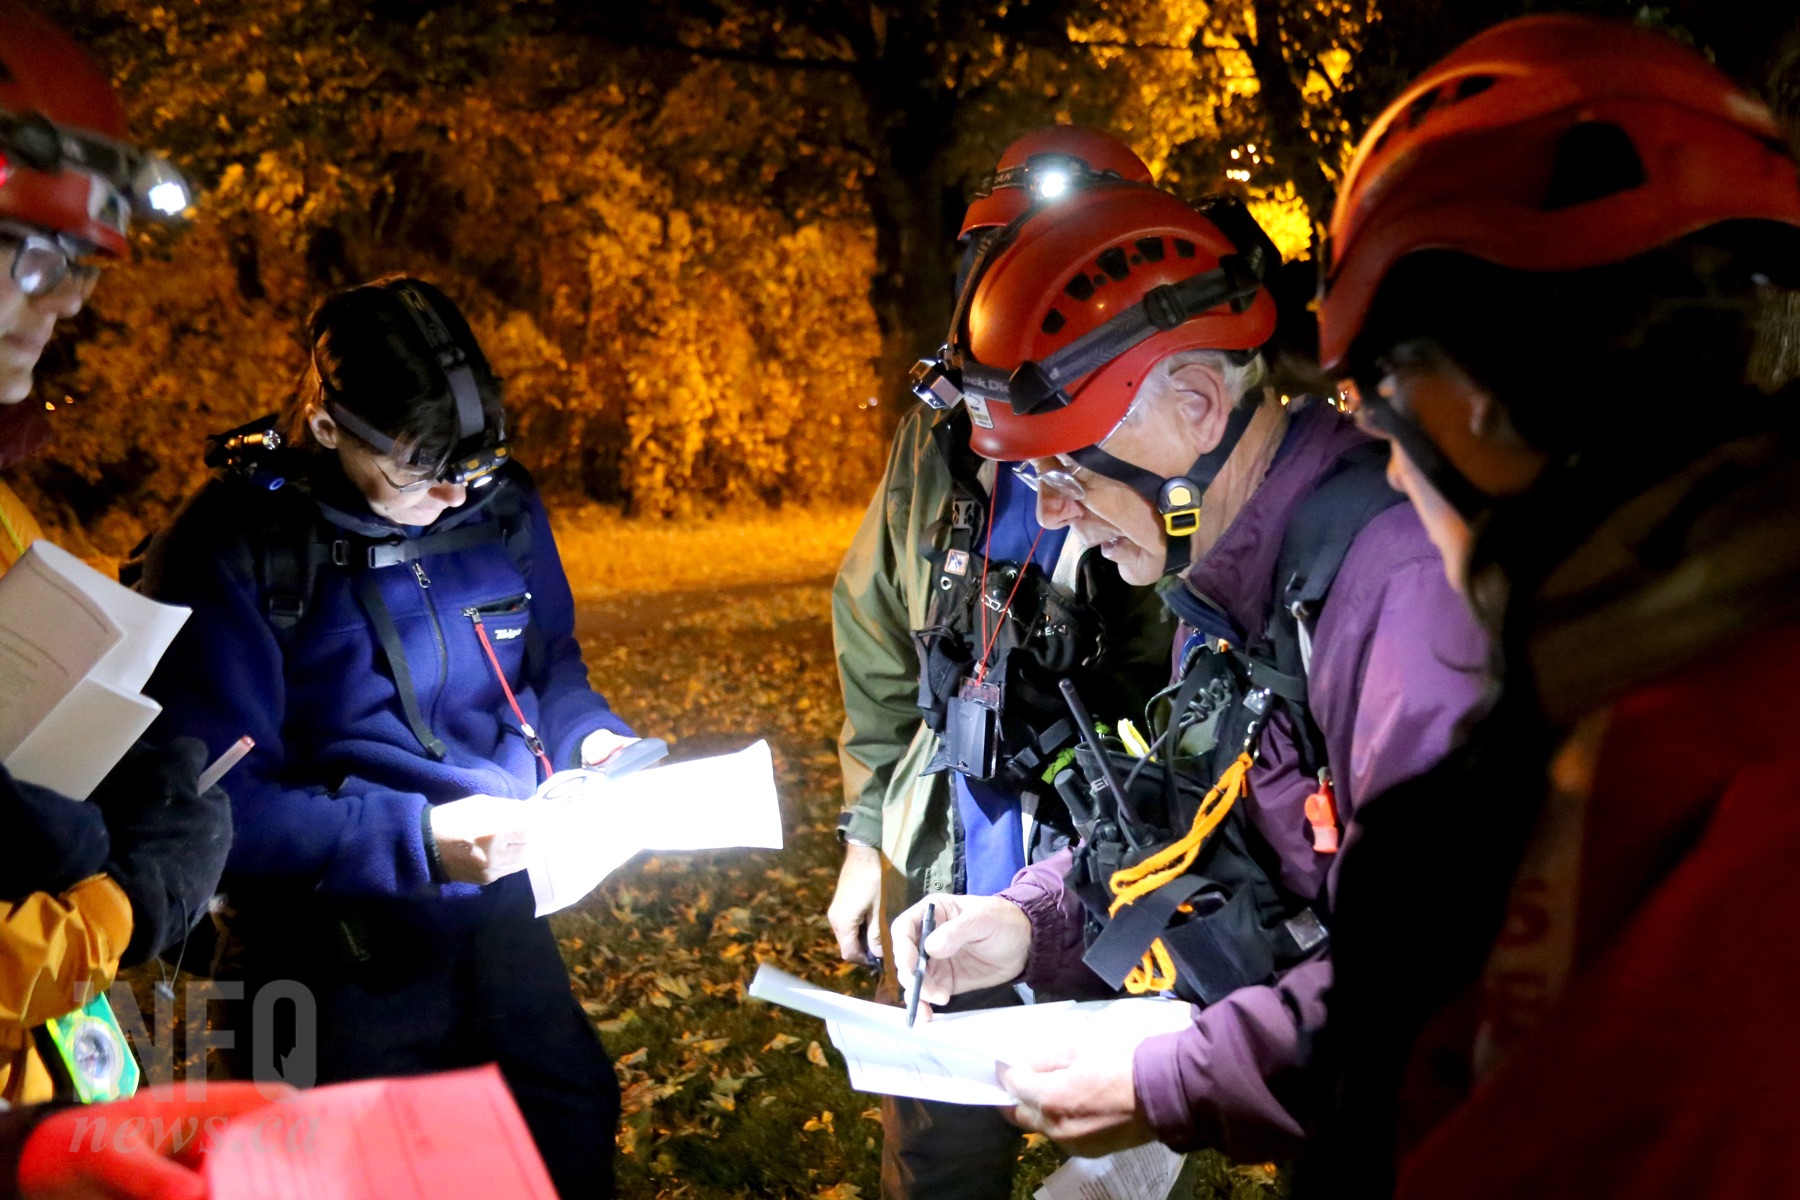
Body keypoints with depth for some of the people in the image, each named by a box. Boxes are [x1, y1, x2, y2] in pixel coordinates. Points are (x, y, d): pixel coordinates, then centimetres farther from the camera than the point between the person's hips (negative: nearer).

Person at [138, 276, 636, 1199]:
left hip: (503, 912, 5)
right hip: (348, 947, -5)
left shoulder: (501, 506, -1)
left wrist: (592, 737, -6)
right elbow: (216, 804, -21)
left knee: (574, 1122, 17)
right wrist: (417, 839, -28)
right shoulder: (229, 553, -18)